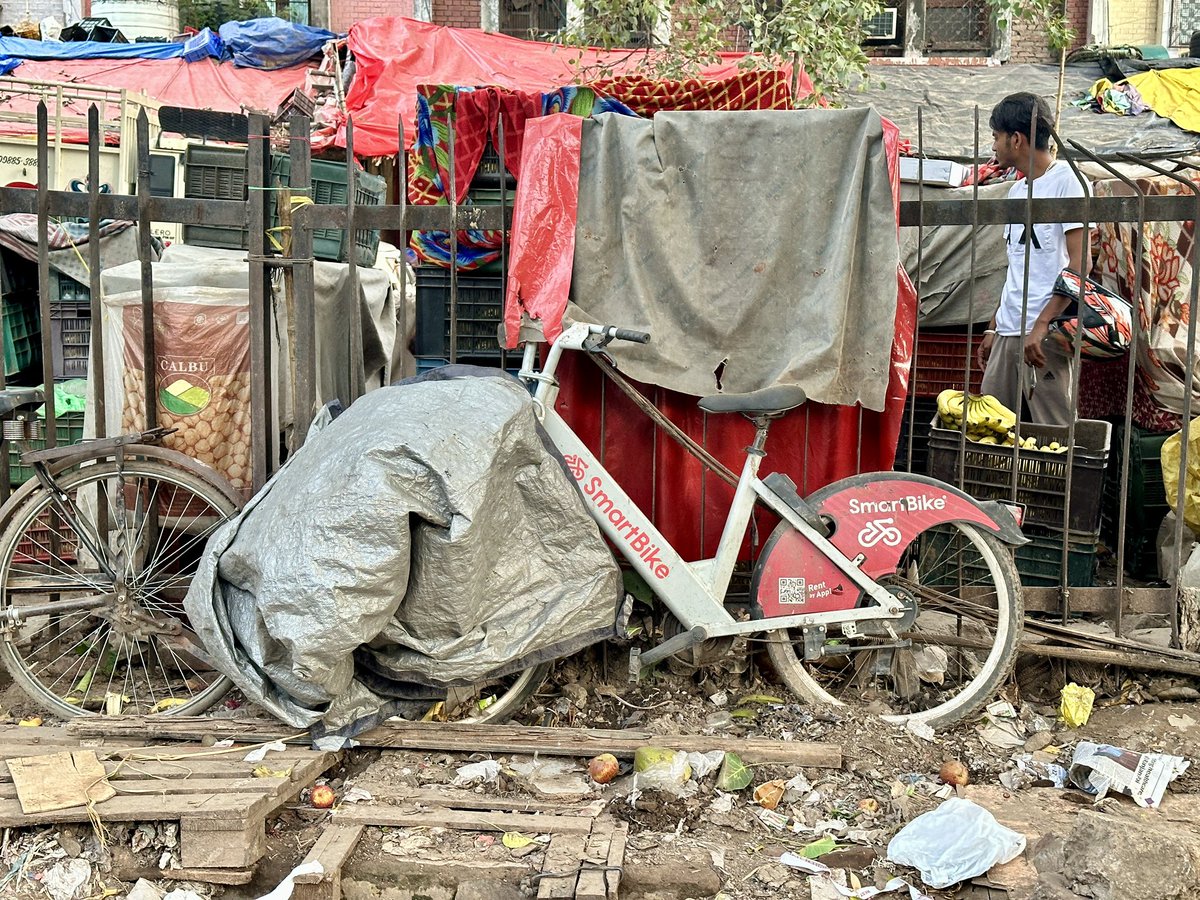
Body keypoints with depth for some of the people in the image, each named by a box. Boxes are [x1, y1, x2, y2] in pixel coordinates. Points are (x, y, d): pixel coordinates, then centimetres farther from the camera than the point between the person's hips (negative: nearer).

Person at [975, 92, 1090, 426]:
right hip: (1008, 332, 8)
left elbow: (1079, 263, -13)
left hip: (1046, 335, -8)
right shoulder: (1017, 190, 20)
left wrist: (1041, 324, -21)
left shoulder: (1064, 179, -4)